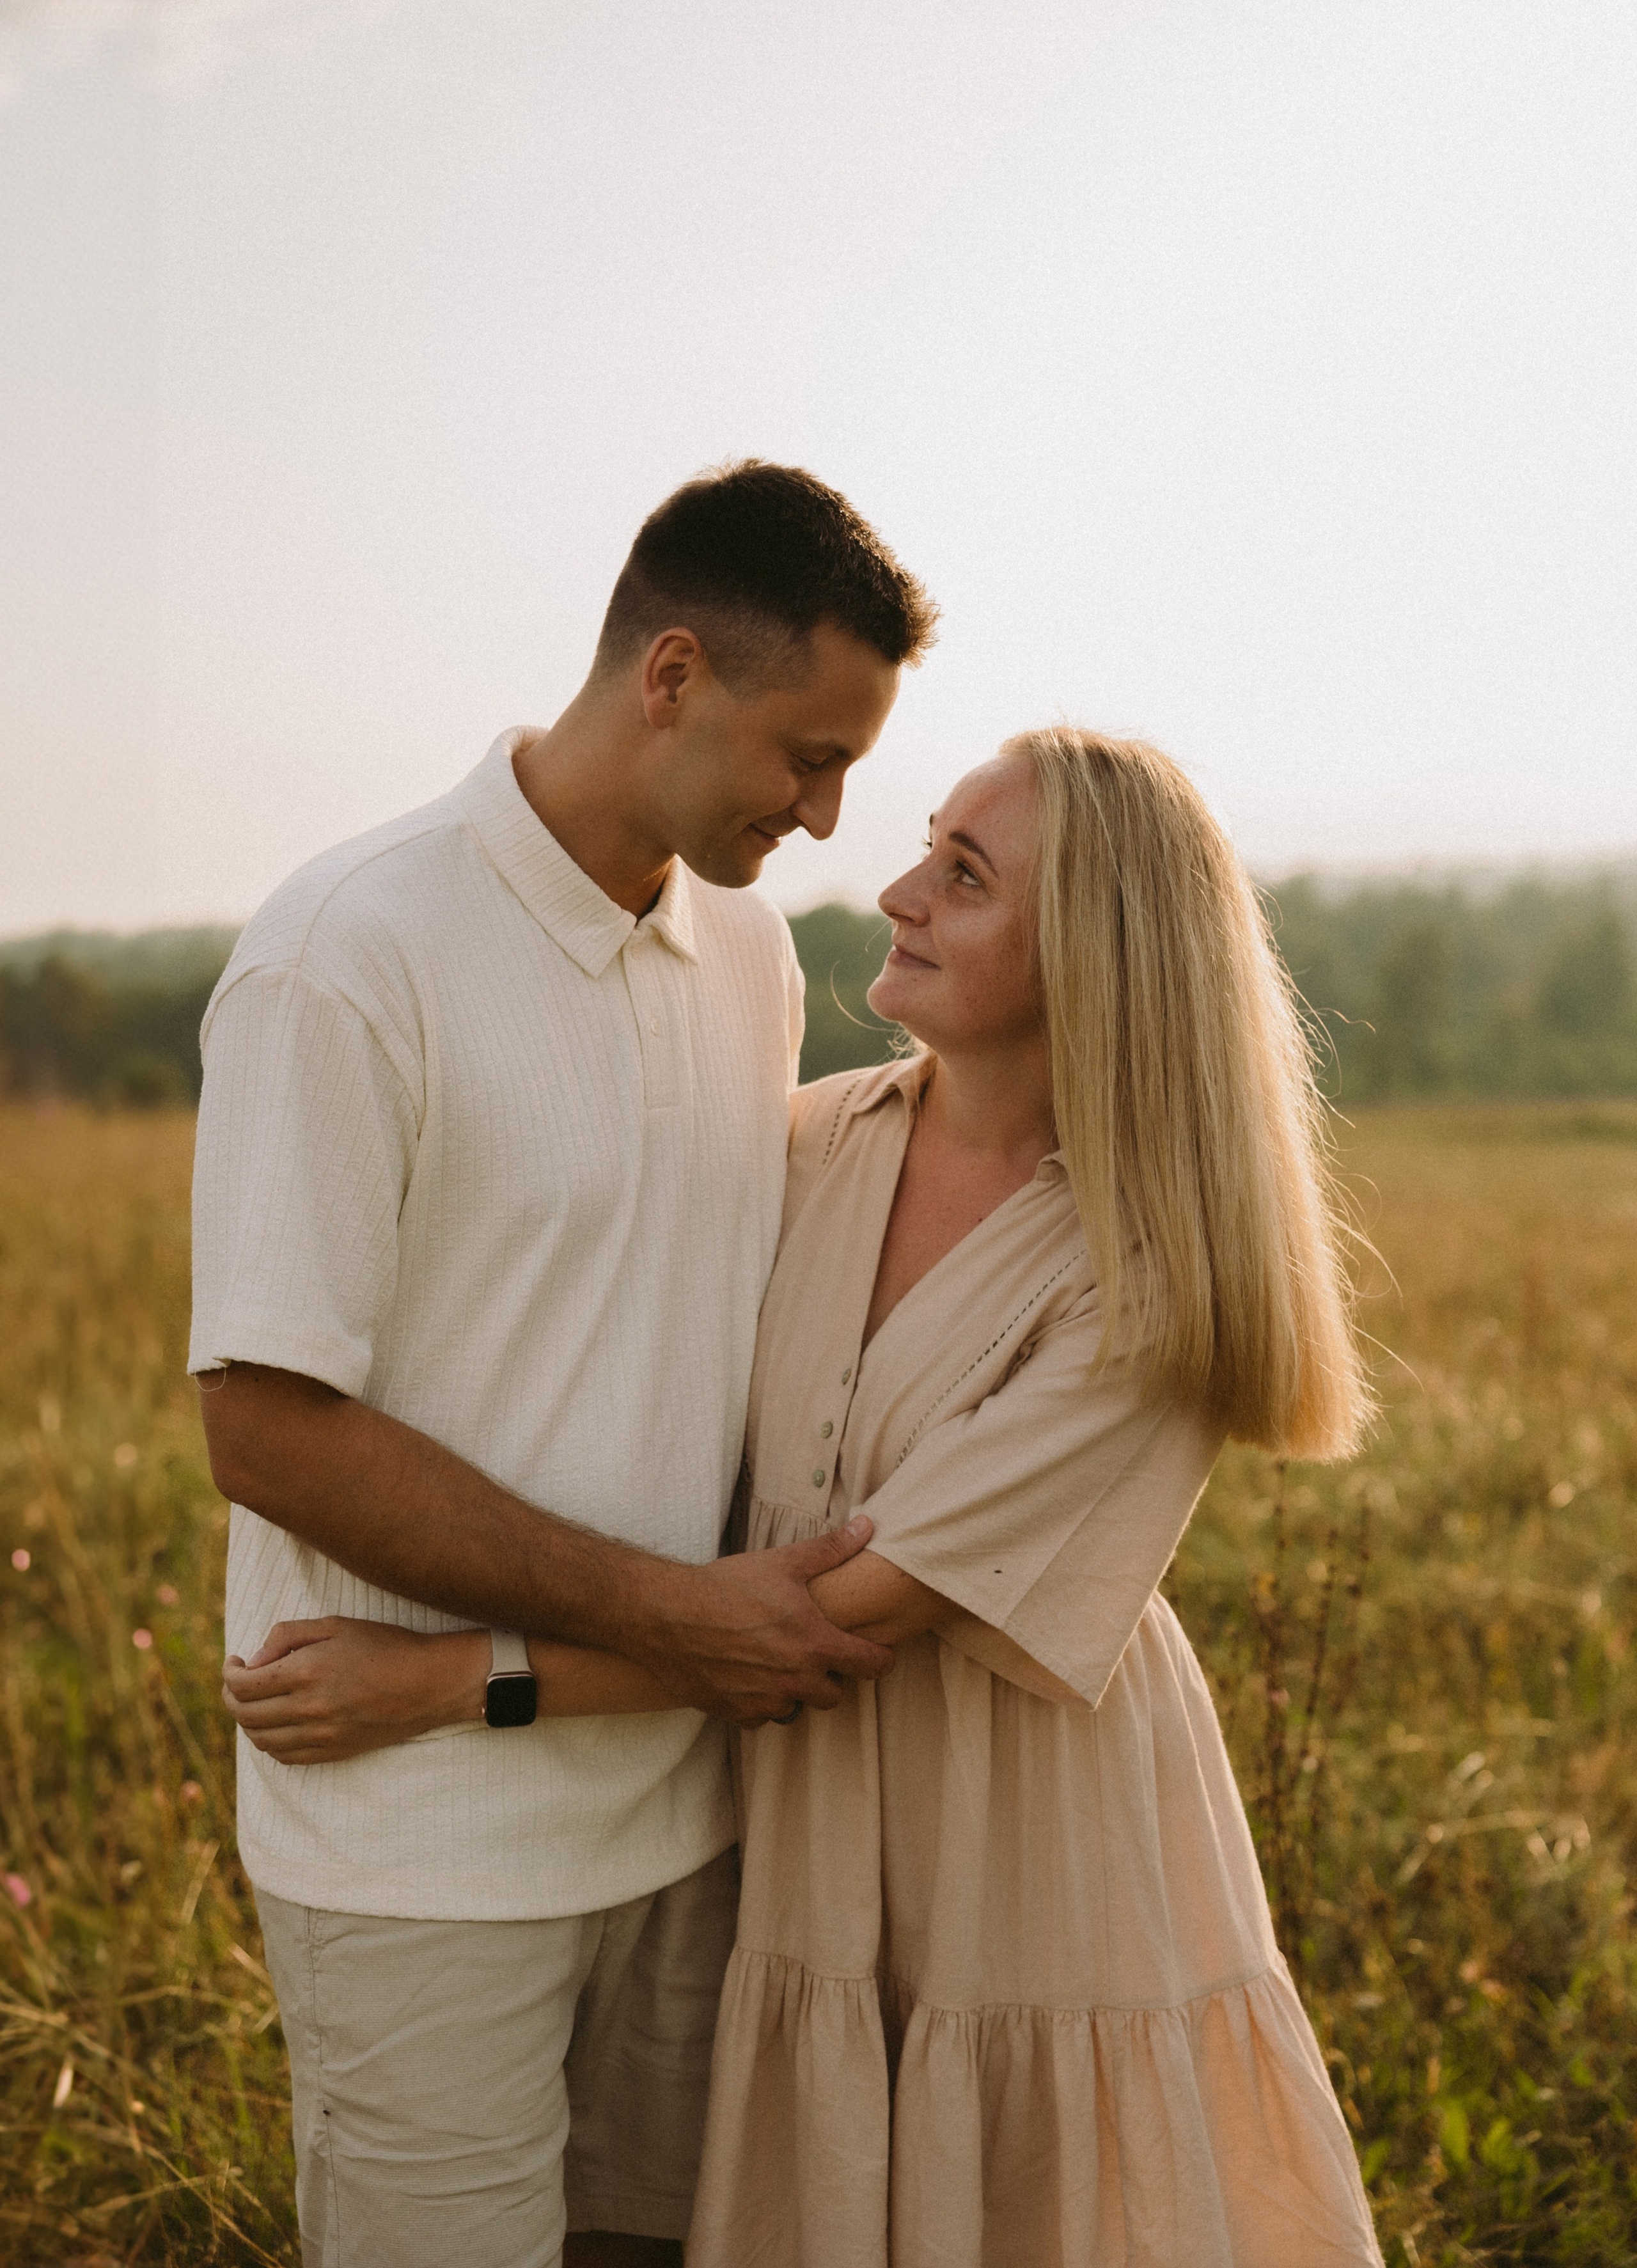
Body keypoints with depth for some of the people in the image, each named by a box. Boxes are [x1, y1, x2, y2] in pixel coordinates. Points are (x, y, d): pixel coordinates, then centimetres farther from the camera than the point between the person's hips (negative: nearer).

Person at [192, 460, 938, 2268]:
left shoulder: (752, 954, 7)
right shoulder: (350, 954, -15)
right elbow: (267, 1428, -17)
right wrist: (665, 1612, -18)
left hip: (682, 1799, 6)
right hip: (427, 1839, -6)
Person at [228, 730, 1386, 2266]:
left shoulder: (1146, 1277, -19)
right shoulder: (816, 1147, -2)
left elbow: (864, 1604, -23)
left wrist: (450, 1677, -22)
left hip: (1052, 1859, -4)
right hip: (822, 1865, 5)